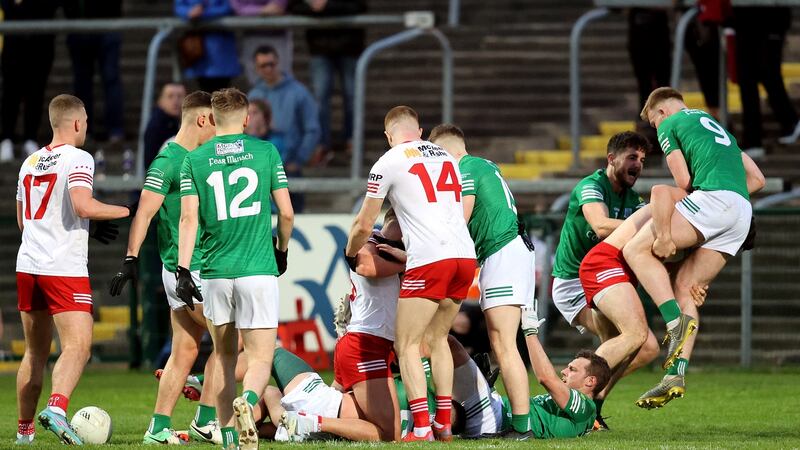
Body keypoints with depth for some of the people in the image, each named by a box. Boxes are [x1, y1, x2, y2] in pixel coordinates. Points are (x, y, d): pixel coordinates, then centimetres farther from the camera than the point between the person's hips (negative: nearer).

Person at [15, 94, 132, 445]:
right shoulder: (78, 158, -7)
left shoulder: (30, 162, 16)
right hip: (65, 268, -7)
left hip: (28, 266, 7)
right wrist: (126, 211, -7)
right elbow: (83, 206, -22)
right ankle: (56, 408, -34)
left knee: (35, 352, 15)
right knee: (77, 346, -12)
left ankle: (23, 430, 18)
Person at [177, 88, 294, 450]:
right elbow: (286, 212, 3)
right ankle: (247, 402, -33)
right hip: (258, 270, -2)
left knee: (224, 356, 17)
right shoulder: (266, 152, 2)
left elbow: (189, 218, -5)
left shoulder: (194, 160, 4)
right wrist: (282, 250, 20)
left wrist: (183, 271, -6)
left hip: (214, 272, 2)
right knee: (261, 359, -1)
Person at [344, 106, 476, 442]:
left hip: (428, 261, -6)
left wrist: (351, 254, 31)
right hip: (465, 254, 6)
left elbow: (364, 225, 9)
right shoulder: (447, 158, 21)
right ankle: (444, 423, 15)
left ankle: (421, 427, -11)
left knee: (407, 345, 0)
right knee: (437, 337, 19)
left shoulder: (389, 163, 3)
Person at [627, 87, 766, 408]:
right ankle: (675, 376, -2)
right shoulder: (714, 125, 35)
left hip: (713, 197, -8)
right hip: (742, 213, 8)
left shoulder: (669, 125, 12)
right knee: (684, 288, 9)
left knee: (636, 249, -6)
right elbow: (757, 179, 31)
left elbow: (683, 180, 5)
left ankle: (676, 322, -21)